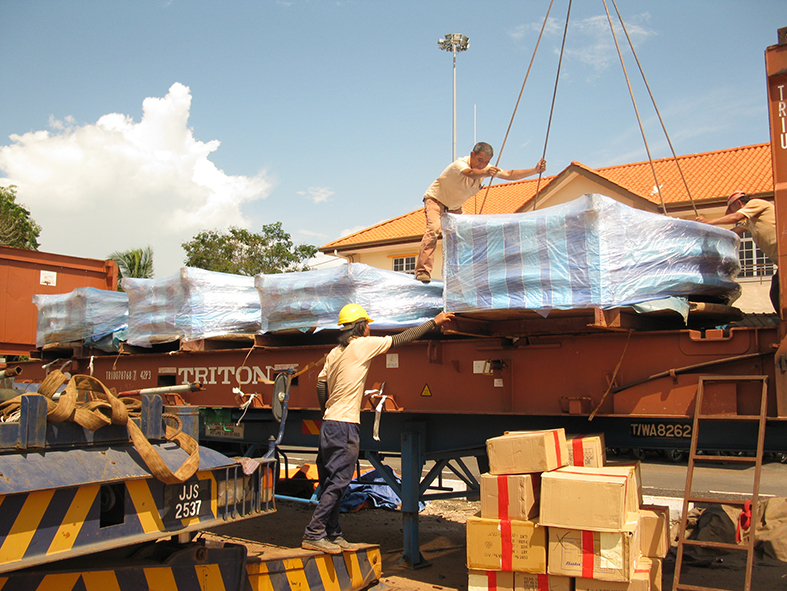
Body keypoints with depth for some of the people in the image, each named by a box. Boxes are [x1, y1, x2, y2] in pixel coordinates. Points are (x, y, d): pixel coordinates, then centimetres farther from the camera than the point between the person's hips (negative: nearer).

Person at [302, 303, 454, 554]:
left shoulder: (335, 352, 14)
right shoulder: (363, 345, -6)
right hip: (345, 424, -9)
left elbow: (321, 384, 11)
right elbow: (400, 339, -3)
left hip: (329, 422, 9)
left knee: (330, 481, 10)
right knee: (338, 481, -6)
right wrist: (434, 322, 5)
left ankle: (332, 534, 17)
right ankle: (313, 534, -6)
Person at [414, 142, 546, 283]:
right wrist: (485, 173, -74)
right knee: (433, 229, -29)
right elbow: (470, 173, -53)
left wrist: (535, 170, -20)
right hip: (435, 200, -7)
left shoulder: (487, 169, -10)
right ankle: (422, 271, -30)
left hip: (454, 207, 7)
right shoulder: (459, 164, -30)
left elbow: (510, 175, -11)